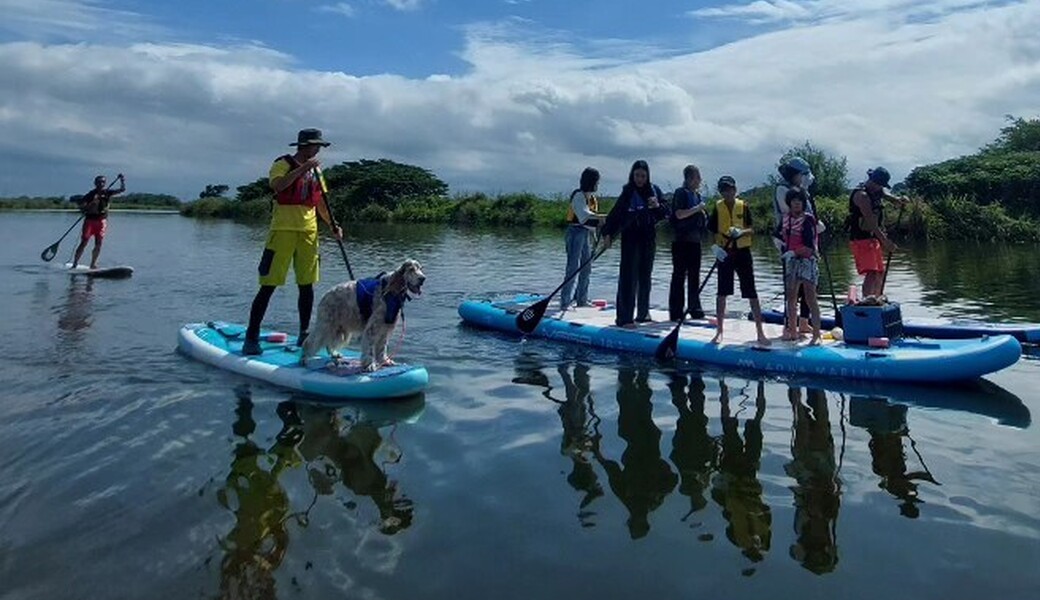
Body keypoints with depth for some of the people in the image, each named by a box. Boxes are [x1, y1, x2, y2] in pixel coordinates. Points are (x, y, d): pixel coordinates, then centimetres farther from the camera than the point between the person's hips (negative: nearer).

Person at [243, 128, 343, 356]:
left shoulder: (315, 169, 16)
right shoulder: (283, 163, -2)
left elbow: (320, 202, 17)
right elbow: (277, 185, -22)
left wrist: (333, 225, 4)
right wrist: (302, 169, -23)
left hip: (308, 231, 6)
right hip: (283, 229, -6)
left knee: (307, 286, 8)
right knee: (268, 286, -6)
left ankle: (304, 335, 19)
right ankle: (251, 338, -1)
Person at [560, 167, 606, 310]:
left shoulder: (592, 197, 15)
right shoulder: (579, 195, -12)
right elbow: (584, 215, -27)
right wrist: (604, 217, -36)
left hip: (587, 233, 9)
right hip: (576, 232, -9)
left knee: (586, 268, 12)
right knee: (573, 267, -12)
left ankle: (582, 299, 22)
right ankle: (565, 302, -11)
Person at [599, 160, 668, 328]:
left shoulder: (654, 190, 5)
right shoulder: (628, 192, -4)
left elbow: (666, 212, 4)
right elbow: (615, 213, -8)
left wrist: (658, 206, -17)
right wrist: (608, 234, -17)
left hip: (649, 238, 4)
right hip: (630, 238, -4)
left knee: (645, 276, 12)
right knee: (628, 277, -8)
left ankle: (643, 313, 25)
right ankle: (624, 318, -8)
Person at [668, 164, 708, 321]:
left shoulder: (697, 195, 17)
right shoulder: (681, 193, -7)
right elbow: (679, 214, -19)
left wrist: (703, 214, 3)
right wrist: (697, 208, -15)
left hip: (695, 240, 8)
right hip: (682, 239, -8)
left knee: (694, 276, 12)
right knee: (679, 275, -5)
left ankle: (695, 309, 20)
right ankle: (676, 312, -1)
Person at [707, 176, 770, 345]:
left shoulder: (743, 206, 1)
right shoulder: (718, 207, 2)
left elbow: (752, 229, -2)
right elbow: (711, 230, 2)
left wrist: (741, 232, -22)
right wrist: (715, 246, -15)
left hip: (742, 252, 0)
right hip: (724, 253, 1)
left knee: (751, 293, -1)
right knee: (722, 293, 4)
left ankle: (760, 332, 5)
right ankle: (719, 331, 14)